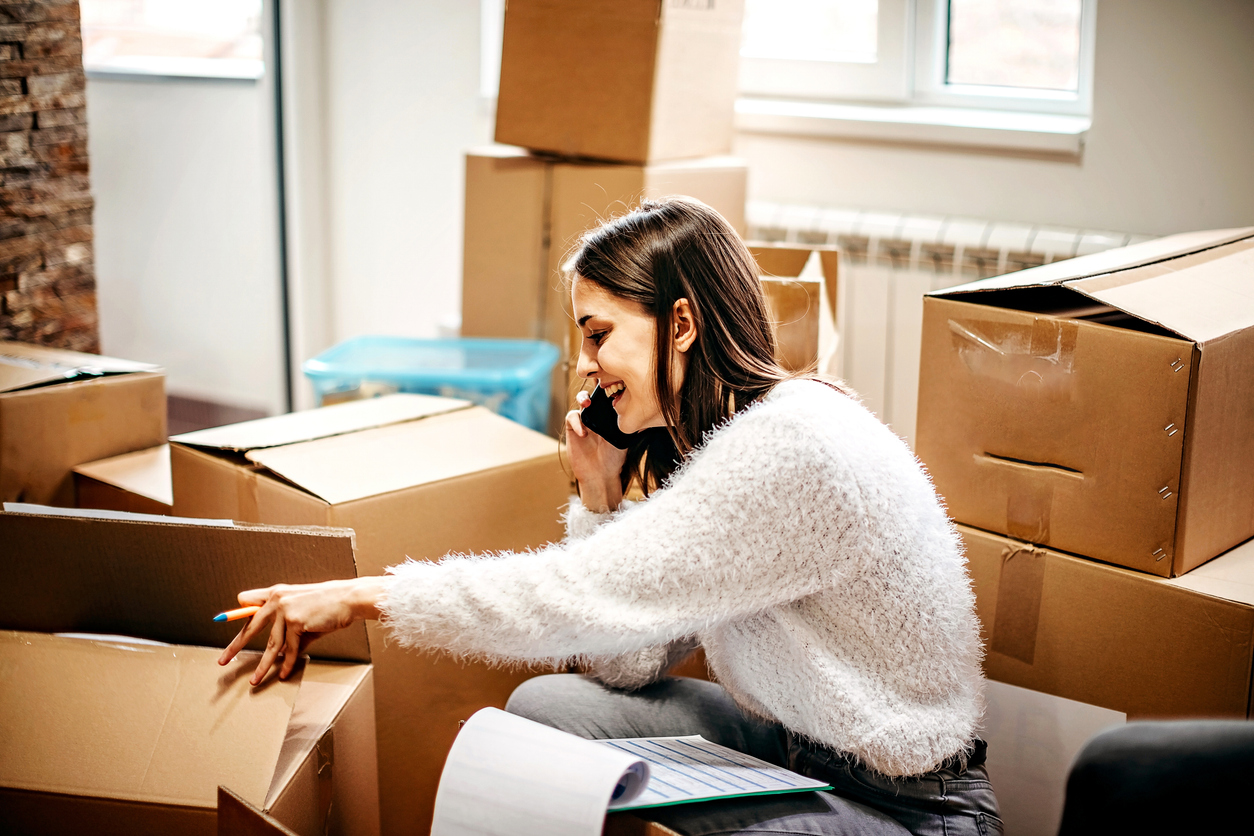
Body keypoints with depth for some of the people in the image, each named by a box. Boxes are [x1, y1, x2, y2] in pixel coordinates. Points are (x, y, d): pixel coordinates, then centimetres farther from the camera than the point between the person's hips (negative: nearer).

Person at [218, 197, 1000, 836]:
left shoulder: (788, 447, -26)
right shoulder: (716, 441, 4)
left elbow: (582, 598, -27)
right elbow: (630, 662, 3)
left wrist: (362, 596, -20)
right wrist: (601, 499, -6)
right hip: (796, 747, 9)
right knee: (545, 707, -3)